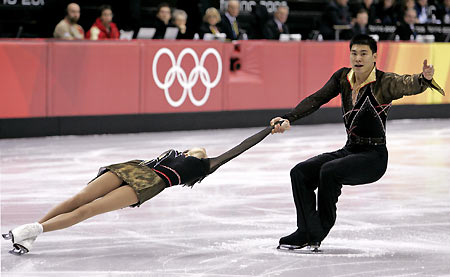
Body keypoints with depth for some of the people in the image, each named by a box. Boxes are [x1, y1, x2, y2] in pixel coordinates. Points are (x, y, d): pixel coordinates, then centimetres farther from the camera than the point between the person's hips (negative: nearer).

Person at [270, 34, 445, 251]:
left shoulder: (384, 83, -15)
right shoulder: (343, 77, 4)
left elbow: (408, 85, -34)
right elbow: (317, 99, 0)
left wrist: (424, 79, -57)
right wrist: (288, 118, -14)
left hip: (374, 157, -7)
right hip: (349, 151, 7)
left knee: (328, 171, -28)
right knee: (300, 172, -7)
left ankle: (318, 233, -13)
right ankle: (307, 231, -8)